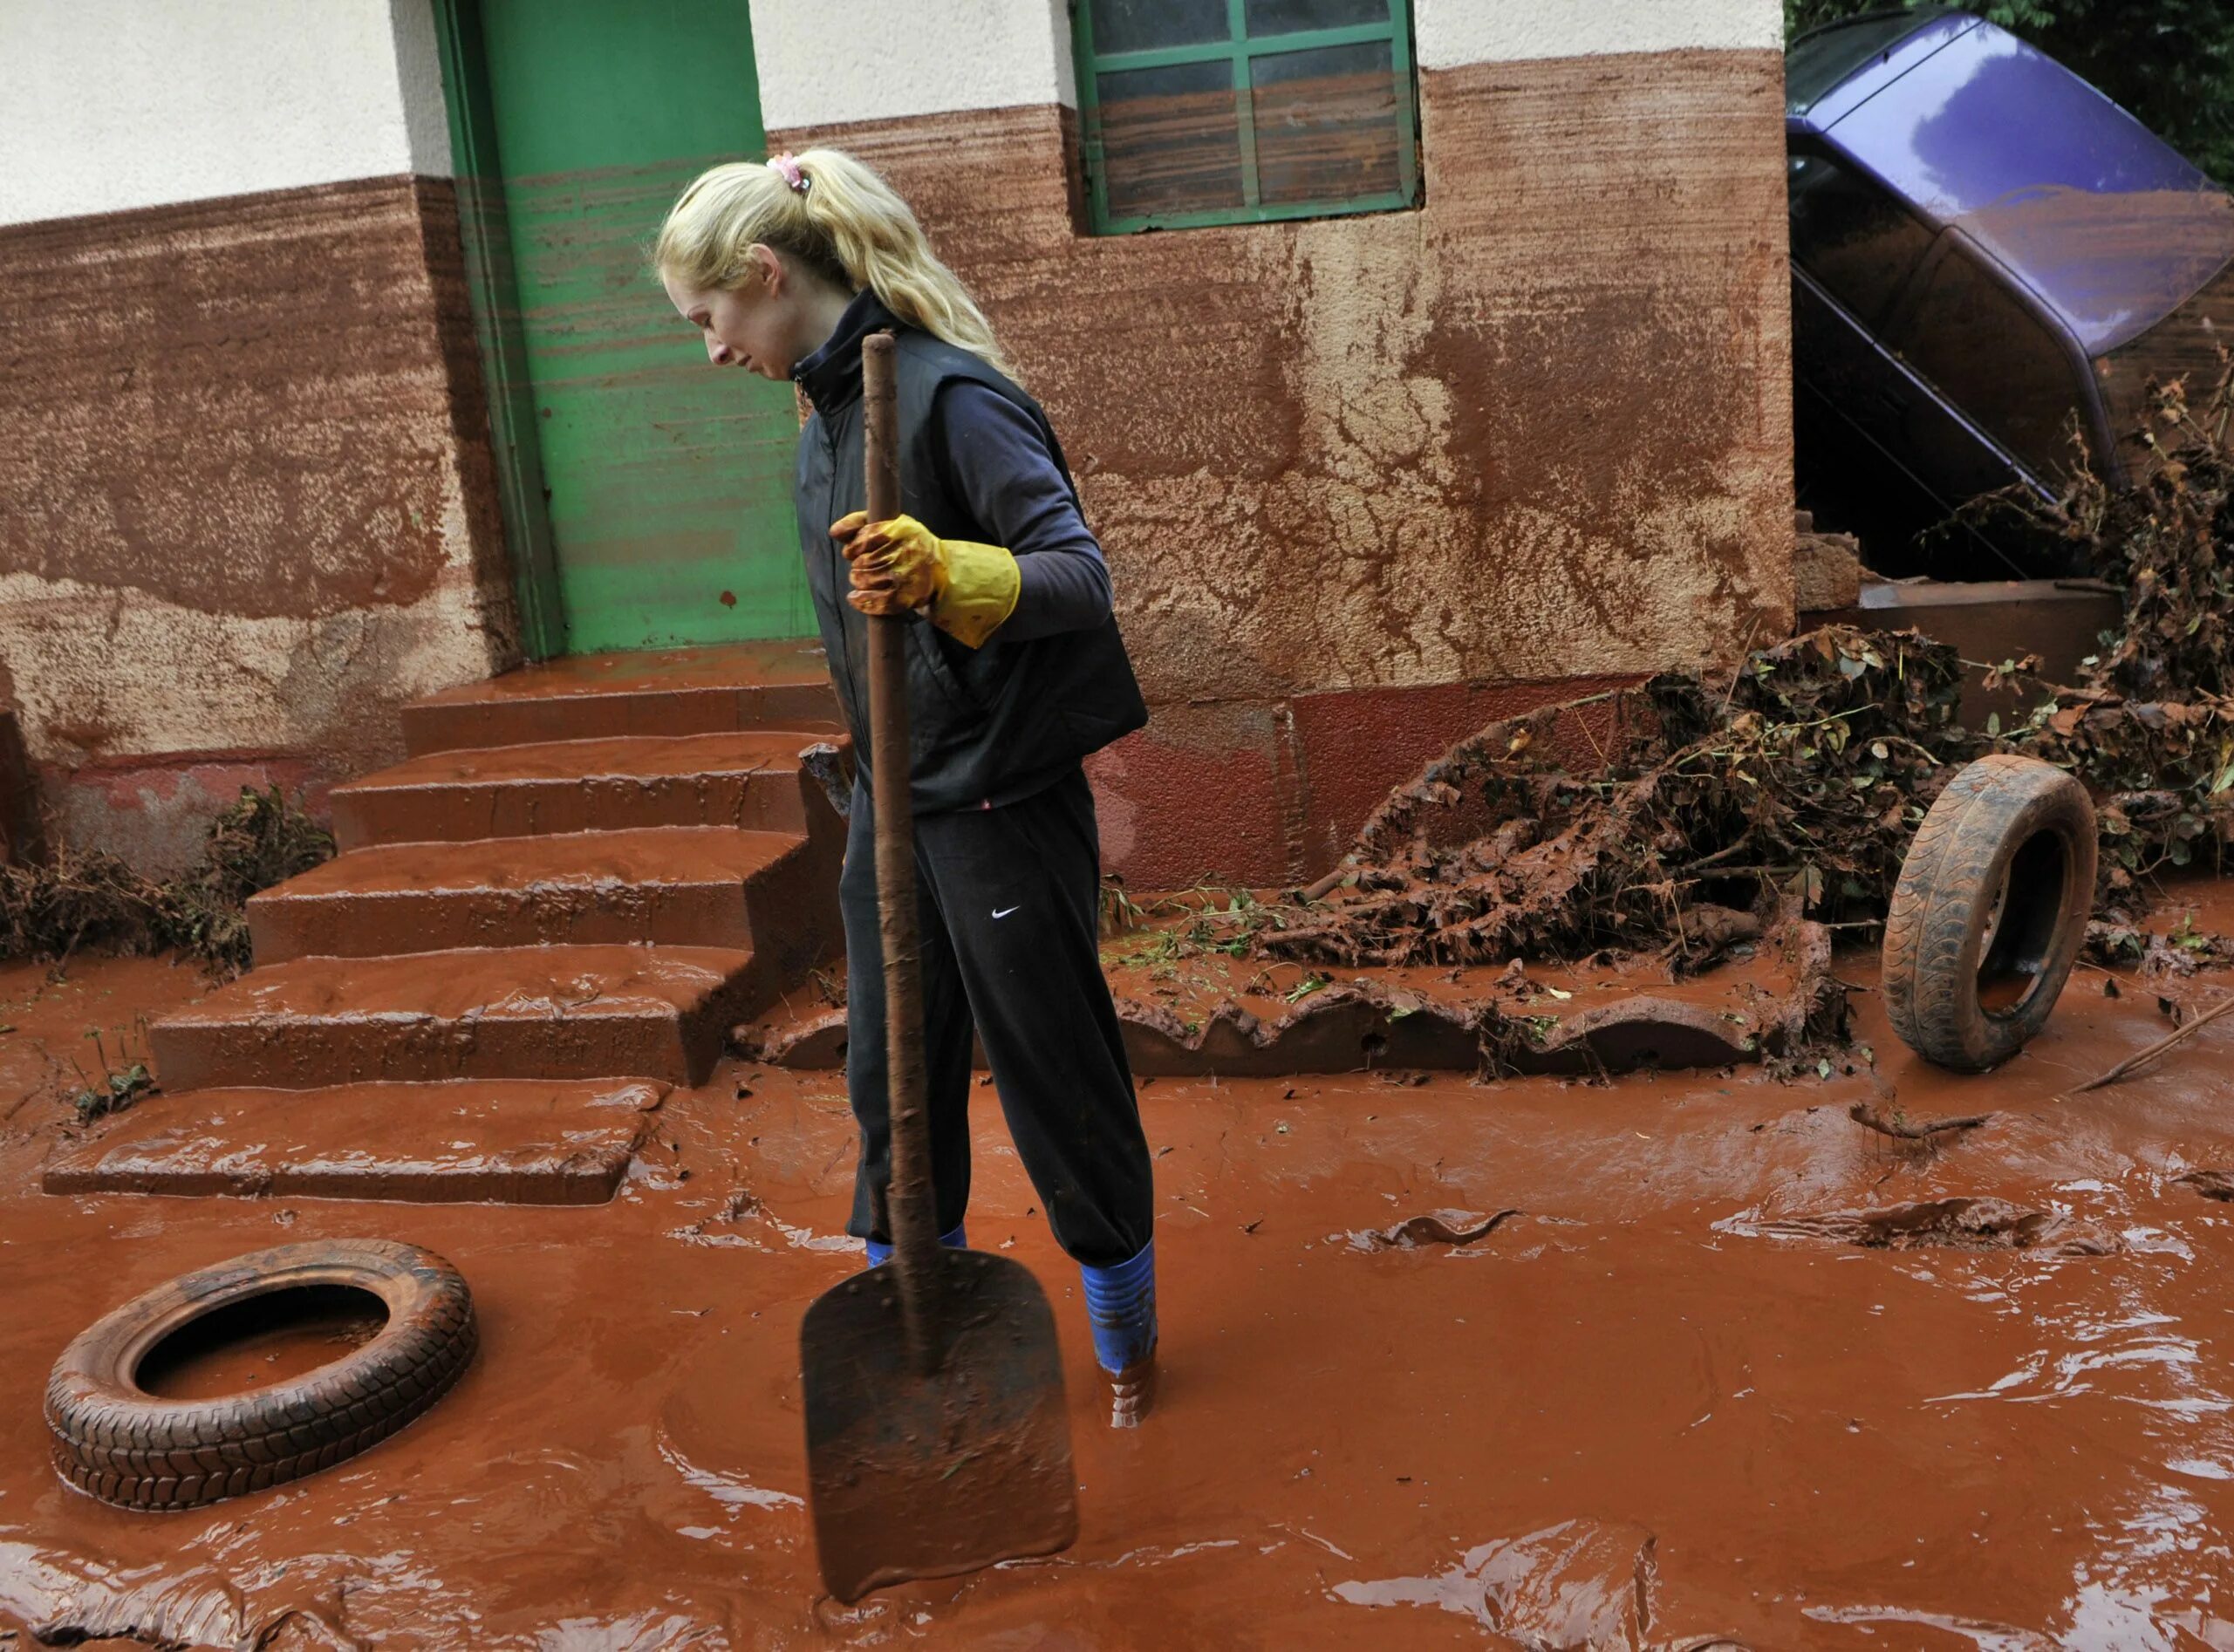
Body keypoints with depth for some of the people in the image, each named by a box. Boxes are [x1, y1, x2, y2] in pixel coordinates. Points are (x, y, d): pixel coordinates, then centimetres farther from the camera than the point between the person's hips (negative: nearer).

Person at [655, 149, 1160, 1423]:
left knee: (1057, 1083, 7)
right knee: (893, 1082, 16)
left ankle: (1127, 1340, 29)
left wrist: (947, 573, -41)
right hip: (893, 804, 8)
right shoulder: (825, 422, 10)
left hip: (1005, 807, -8)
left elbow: (1081, 574, -24)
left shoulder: (950, 393, -18)